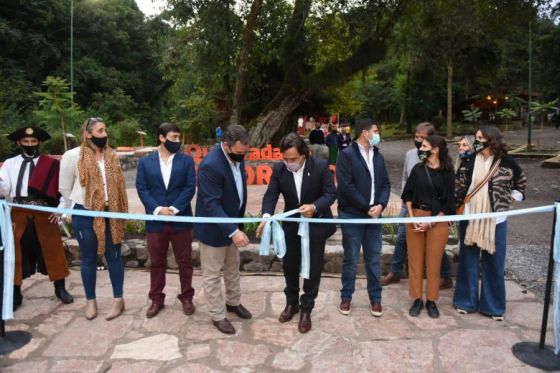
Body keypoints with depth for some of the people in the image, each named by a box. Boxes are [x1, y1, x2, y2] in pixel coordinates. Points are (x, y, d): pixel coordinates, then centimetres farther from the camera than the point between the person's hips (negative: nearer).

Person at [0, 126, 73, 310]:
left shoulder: (51, 164, 2)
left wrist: (60, 209, -3)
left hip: (45, 213, -1)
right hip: (19, 214, 1)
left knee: (52, 250, 6)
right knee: (18, 253, 7)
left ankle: (60, 289, 19)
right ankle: (16, 294, 20)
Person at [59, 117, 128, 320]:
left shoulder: (112, 156, 3)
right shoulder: (72, 156, -8)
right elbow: (64, 188, 2)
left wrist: (117, 209, 6)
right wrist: (77, 209, 10)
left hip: (110, 213, 3)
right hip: (85, 214, -2)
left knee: (113, 255, 8)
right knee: (88, 258, 10)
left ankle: (118, 299, 20)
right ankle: (90, 300, 25)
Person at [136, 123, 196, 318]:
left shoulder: (186, 160, 2)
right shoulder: (145, 162, 4)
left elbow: (190, 187, -5)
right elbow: (142, 189, -1)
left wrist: (175, 209, -15)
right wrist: (158, 209, -14)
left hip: (181, 220, 0)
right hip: (156, 221, 1)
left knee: (184, 262, 9)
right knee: (157, 263, 12)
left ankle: (186, 297, 24)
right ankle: (156, 299, 27)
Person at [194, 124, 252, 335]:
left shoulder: (236, 157, -4)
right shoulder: (211, 165, -30)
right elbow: (212, 205, -31)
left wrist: (238, 224, 12)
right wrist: (233, 231, -35)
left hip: (231, 223, 8)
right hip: (213, 228, -8)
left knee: (233, 268, 23)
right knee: (212, 274, 9)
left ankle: (233, 302, 43)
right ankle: (217, 315, 25)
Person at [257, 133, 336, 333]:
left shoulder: (320, 166, -19)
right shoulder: (279, 169, -11)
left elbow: (330, 193, -16)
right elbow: (271, 194, -14)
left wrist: (314, 207, -35)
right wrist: (266, 216, -33)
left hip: (316, 225, -3)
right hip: (291, 225, 3)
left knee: (312, 269, 7)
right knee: (289, 266, 14)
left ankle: (306, 309, 24)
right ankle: (291, 303, 37)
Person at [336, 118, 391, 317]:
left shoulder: (378, 156, 11)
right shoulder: (346, 154, -9)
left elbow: (385, 183, 8)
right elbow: (346, 186, -17)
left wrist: (381, 205, -10)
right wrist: (367, 207, -15)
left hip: (374, 215, 5)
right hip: (352, 216, -5)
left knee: (374, 259, 11)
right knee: (350, 259, 6)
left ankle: (375, 298, 25)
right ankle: (346, 297, 22)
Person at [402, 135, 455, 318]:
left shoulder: (448, 172, -5)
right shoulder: (417, 169, 2)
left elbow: (449, 202, -5)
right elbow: (407, 194, 7)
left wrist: (430, 222, -11)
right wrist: (411, 217, -5)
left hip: (438, 220, -2)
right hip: (415, 217, 2)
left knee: (433, 262, 5)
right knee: (415, 259, 6)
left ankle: (431, 300, 19)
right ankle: (417, 299, 17)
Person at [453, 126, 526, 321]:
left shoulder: (506, 162, -5)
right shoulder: (469, 161, -2)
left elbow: (521, 182, 12)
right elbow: (458, 186, 2)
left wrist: (512, 199, 4)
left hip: (495, 220, -1)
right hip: (469, 218, 1)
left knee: (494, 263, 7)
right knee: (468, 261, 9)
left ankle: (494, 306, 21)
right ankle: (466, 301, 23)